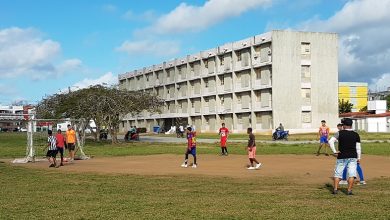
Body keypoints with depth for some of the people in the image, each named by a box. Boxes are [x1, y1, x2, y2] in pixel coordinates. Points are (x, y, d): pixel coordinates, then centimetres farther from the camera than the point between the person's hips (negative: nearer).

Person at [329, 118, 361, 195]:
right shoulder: (356, 135, 2)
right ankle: (349, 190, -3)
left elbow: (331, 142, -14)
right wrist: (359, 158, 10)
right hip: (353, 157, 1)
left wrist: (334, 151, -7)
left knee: (337, 173, 9)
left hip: (341, 157, -1)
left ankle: (335, 189, 6)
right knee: (351, 174, 2)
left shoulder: (340, 133, -4)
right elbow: (358, 147, 3)